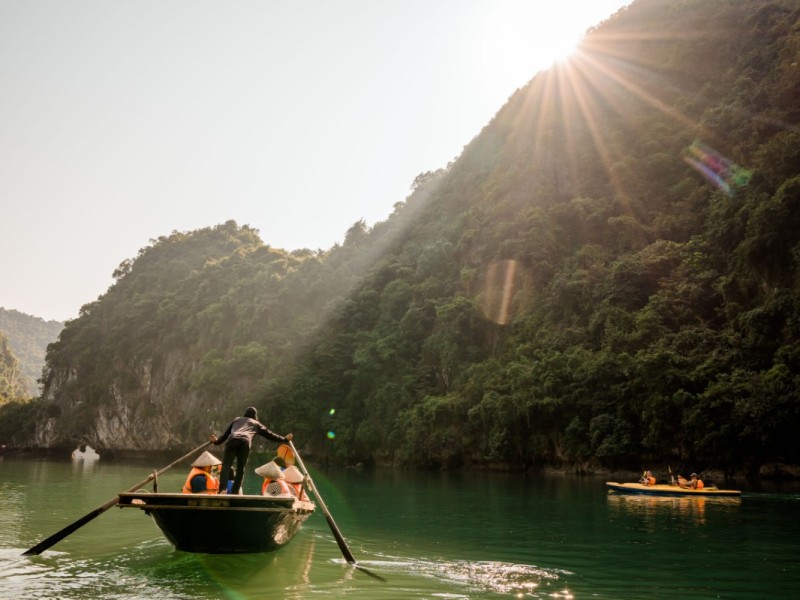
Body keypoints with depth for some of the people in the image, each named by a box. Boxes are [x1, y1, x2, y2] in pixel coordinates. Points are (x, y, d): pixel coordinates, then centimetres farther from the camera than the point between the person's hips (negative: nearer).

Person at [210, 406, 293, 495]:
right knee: (240, 469, 7)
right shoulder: (256, 424, 33)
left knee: (226, 466, -8)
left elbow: (226, 434, 42)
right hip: (245, 442, -1)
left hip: (232, 440, 1)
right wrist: (284, 439, 45)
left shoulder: (237, 419, 38)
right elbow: (270, 435, 35)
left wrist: (217, 441, 59)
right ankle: (234, 492, -2)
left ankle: (222, 488, -28)